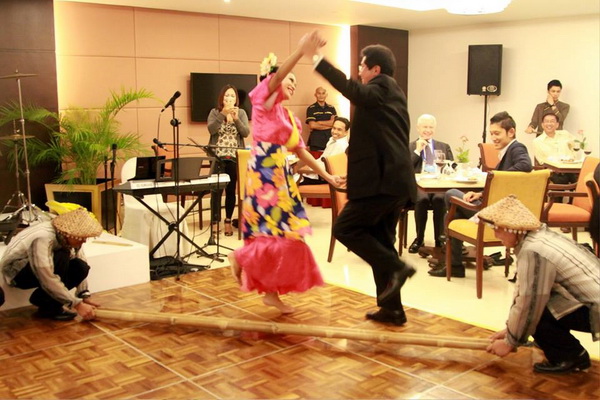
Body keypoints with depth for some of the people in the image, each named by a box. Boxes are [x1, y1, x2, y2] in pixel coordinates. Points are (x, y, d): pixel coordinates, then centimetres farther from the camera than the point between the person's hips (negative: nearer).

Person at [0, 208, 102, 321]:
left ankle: (41, 299, -1)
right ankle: (50, 308, -17)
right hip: (16, 272, -7)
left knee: (81, 267, -15)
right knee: (61, 258, -32)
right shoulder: (43, 239, -36)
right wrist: (77, 304, -33)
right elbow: (48, 280, -37)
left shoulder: (69, 237, -13)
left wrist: (85, 296, -10)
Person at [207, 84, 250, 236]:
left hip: (235, 157, 1)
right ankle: (215, 222, 1)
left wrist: (236, 118, -19)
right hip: (217, 157, -1)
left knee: (231, 190, 4)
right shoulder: (215, 112, 4)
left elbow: (246, 133, -5)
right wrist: (223, 114, -22)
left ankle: (228, 222, 14)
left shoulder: (241, 112, 7)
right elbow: (211, 130, -13)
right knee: (216, 189, -5)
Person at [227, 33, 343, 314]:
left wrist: (327, 176, 14)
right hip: (264, 171, -8)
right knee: (276, 231, -13)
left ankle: (271, 292, 15)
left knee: (283, 233, 7)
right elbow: (276, 76, -20)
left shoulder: (291, 118, 22)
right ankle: (241, 256, 12)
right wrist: (301, 51, -33)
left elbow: (302, 152, 21)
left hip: (281, 175, 8)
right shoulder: (264, 100, 1)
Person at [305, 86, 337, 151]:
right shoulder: (311, 109, 1)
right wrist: (329, 125, -4)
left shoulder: (331, 108, 12)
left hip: (330, 140, 3)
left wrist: (319, 122, -7)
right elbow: (312, 125, -9)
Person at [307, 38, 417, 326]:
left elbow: (353, 90, -26)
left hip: (382, 180, -10)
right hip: (393, 178, 10)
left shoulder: (382, 88, -6)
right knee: (380, 240, 13)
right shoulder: (393, 94, 22)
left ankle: (395, 268, -8)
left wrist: (318, 60, -26)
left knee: (345, 228, -6)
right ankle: (392, 308, 17)